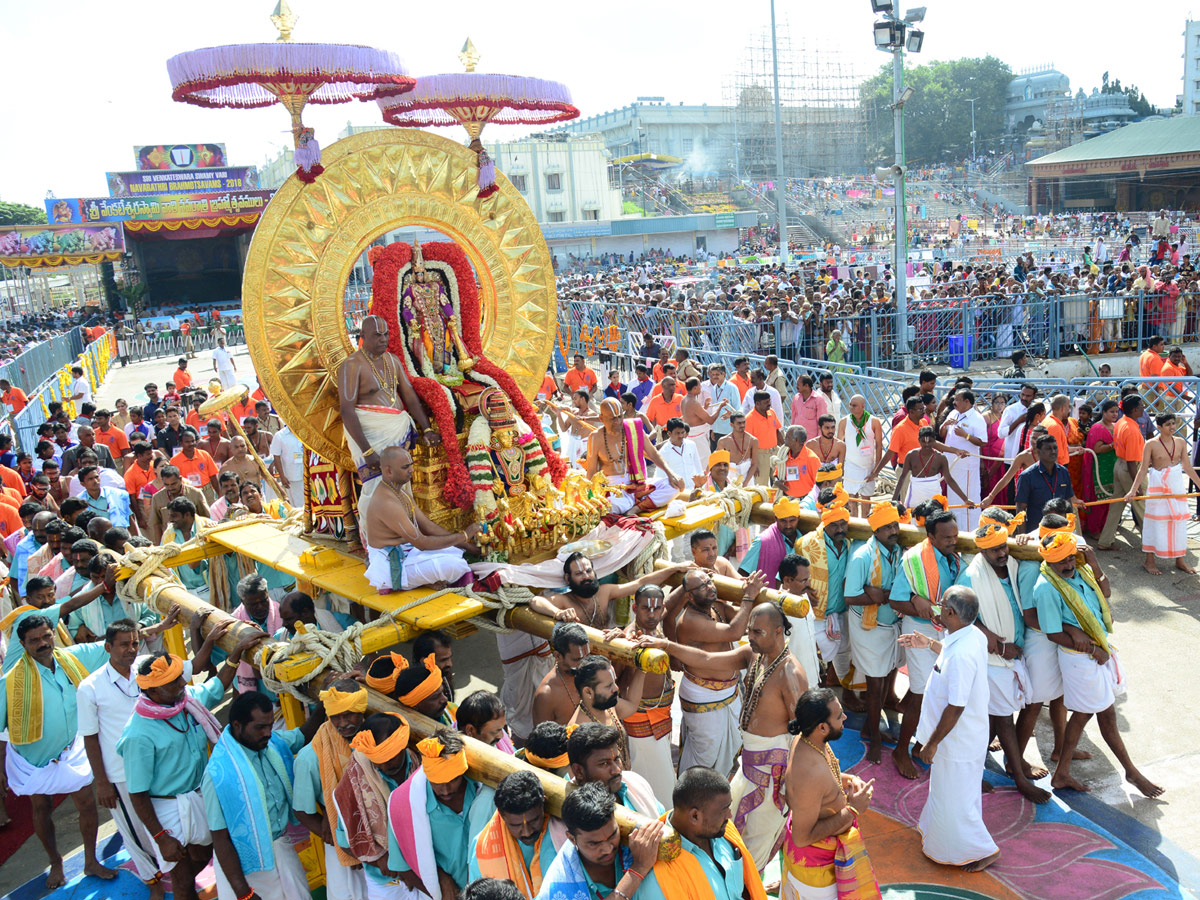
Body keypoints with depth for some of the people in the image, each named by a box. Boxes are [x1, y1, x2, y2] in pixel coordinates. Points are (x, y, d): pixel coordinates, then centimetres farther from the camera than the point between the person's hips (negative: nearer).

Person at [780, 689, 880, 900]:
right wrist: (852, 811, -27)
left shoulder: (806, 739, -13)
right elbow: (802, 837, -32)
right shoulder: (809, 775, -41)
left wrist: (848, 780, -8)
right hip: (814, 855, -8)